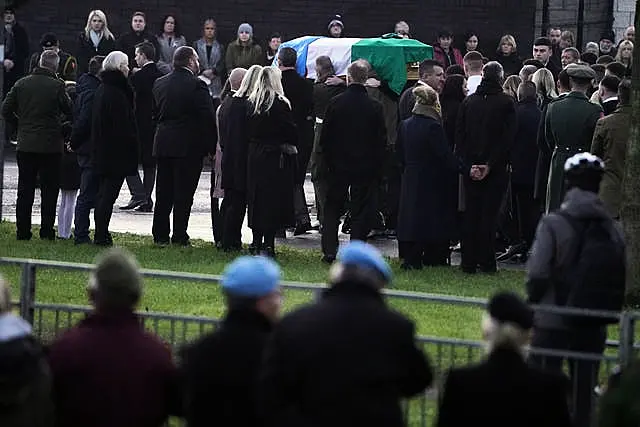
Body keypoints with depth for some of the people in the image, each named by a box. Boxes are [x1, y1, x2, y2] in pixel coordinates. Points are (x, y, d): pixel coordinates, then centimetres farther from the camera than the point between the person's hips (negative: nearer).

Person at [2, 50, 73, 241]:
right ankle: (46, 232, 3)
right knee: (49, 190, 5)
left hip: (25, 145, 4)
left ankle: (22, 232, 8)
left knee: (25, 190, 9)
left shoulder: (21, 84, 2)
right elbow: (70, 112, -8)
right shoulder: (57, 86, -10)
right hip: (50, 146, -4)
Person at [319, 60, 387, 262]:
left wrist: (329, 161, 9)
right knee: (361, 211, 5)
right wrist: (377, 168, 6)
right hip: (365, 167, 0)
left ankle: (329, 251, 6)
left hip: (338, 165, 1)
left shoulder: (335, 103, -9)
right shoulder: (375, 107, -9)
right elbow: (381, 141, -4)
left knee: (332, 209, 12)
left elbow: (325, 138, -3)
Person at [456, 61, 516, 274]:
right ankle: (486, 262, 0)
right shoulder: (506, 102, -6)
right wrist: (491, 164, -9)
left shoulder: (468, 101, 5)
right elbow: (507, 137, -11)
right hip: (495, 168, -3)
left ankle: (469, 262, 8)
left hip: (470, 166, 3)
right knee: (489, 214, 1)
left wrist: (465, 164, 3)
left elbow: (459, 134, 4)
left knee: (471, 213, 8)